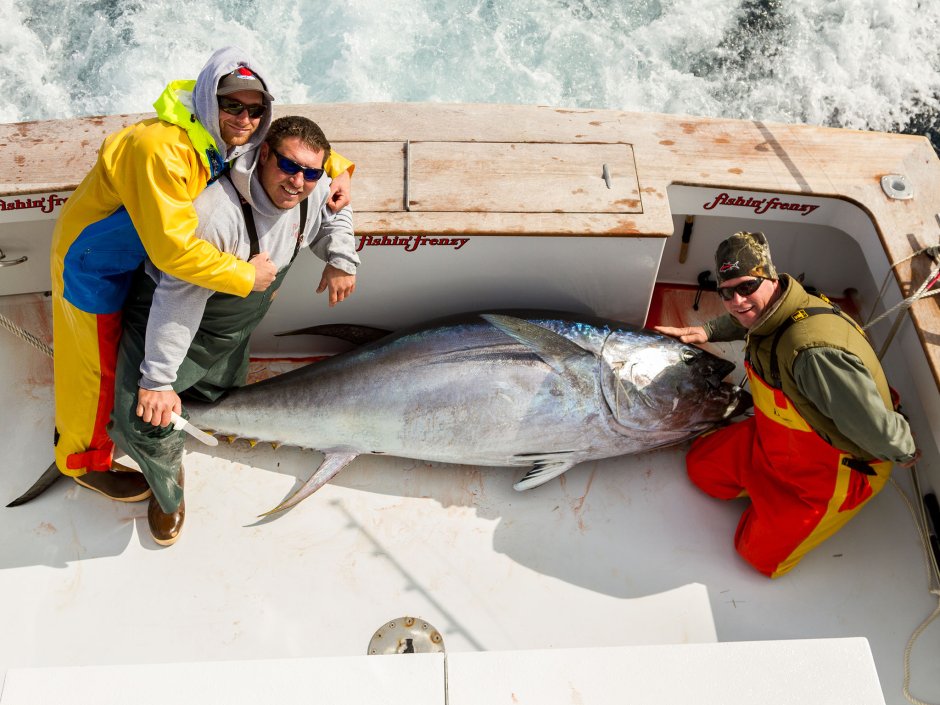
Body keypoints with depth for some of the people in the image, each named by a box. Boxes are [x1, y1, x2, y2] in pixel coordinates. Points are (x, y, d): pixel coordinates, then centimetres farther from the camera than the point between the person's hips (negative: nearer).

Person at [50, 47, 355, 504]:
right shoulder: (162, 149, -39)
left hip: (130, 254, 8)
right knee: (98, 365, 10)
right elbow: (174, 250, -42)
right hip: (92, 262, -8)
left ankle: (74, 421, 55)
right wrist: (246, 276, -32)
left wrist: (337, 169, -13)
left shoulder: (226, 139, -12)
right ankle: (85, 458, 37)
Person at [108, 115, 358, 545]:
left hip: (232, 331, 7)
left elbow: (336, 213, 12)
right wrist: (158, 380, -34)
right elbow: (179, 299, -36)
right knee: (145, 421, -18)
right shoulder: (217, 213, -39)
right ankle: (168, 490, 12)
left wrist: (341, 261, -4)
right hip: (168, 317, -6)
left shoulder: (314, 191, -16)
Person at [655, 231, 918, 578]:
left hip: (836, 468, -8)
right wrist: (705, 332, 6)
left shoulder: (814, 351, -41)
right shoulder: (766, 309, -10)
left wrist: (905, 454, -16)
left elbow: (875, 428, -35)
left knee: (760, 554, 1)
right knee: (701, 465, 10)